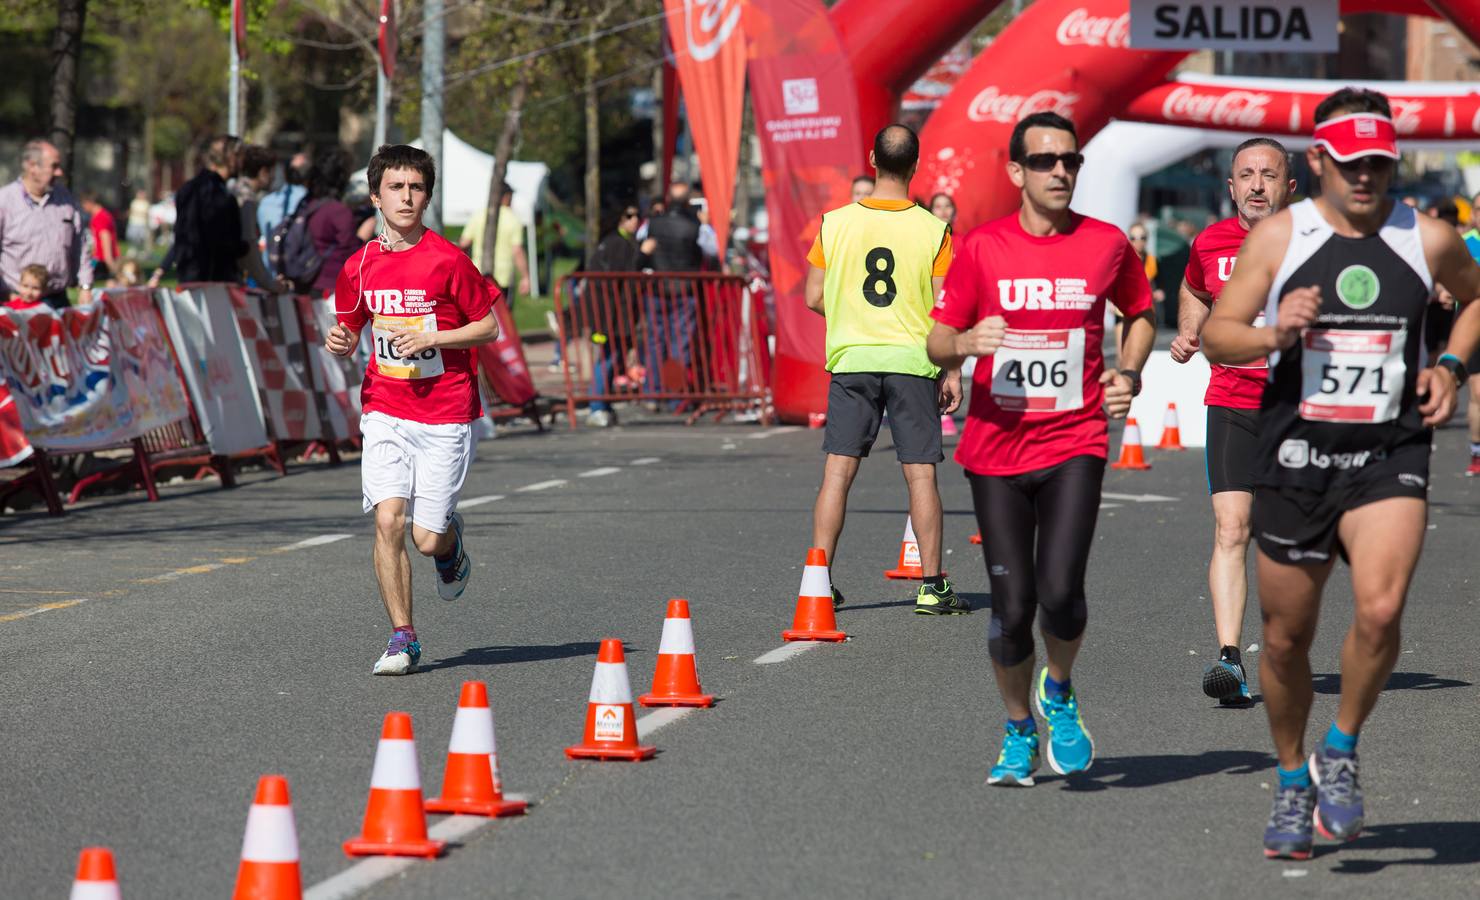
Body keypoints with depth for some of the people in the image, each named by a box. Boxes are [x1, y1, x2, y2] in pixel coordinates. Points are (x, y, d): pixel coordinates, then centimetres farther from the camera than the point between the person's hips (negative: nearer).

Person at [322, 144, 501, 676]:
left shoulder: (447, 261, -8)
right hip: (385, 411, 3)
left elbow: (489, 328, -2)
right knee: (388, 519, -14)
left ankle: (450, 538, 35)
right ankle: (403, 637, -2)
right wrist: (339, 343, -6)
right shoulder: (359, 267, 4)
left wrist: (430, 338, -15)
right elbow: (350, 328, 17)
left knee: (426, 540, -4)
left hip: (445, 416, -2)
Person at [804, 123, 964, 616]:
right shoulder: (933, 230, -6)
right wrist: (953, 371, 2)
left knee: (837, 472, 4)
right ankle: (932, 587, 5)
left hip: (851, 359, 1)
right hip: (913, 362, -1)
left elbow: (814, 298, 3)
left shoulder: (835, 223, -2)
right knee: (920, 474, 3)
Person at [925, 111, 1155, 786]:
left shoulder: (1107, 245, 3)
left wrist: (1129, 373, 4)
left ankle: (1059, 694, 14)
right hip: (996, 447, 0)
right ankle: (1019, 731, 24)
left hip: (1074, 444, 0)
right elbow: (937, 343, 4)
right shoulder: (982, 248, 0)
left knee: (1060, 593, -17)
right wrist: (966, 342, -19)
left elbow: (1140, 314, 21)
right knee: (1012, 607, 1)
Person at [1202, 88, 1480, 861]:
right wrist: (1273, 335, -18)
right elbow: (1216, 334, 2)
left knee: (1380, 608, -23)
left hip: (1390, 455, -1)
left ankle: (1340, 752, 1)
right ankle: (1292, 782, 30)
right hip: (1295, 455, 1)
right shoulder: (1278, 237, 0)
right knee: (1286, 637, 8)